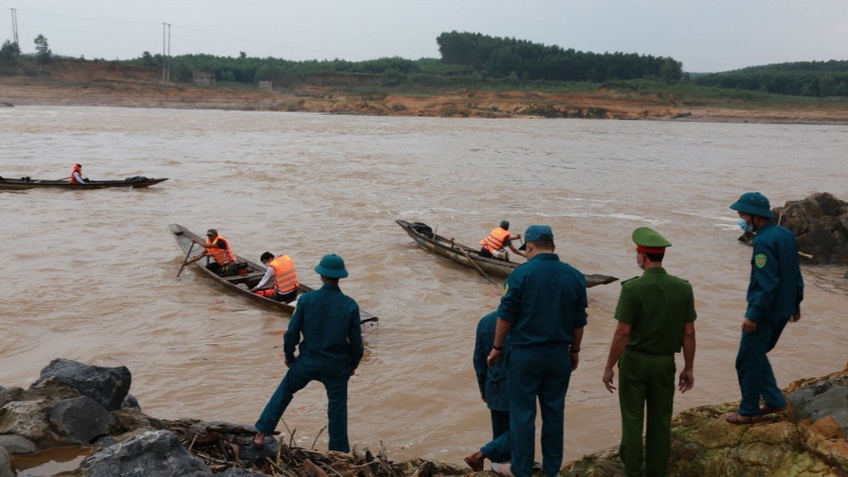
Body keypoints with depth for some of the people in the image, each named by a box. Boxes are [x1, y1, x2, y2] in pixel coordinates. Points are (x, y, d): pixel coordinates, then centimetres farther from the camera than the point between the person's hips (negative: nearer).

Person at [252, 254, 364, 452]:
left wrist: (289, 356, 11)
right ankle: (339, 453, 23)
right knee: (337, 410, 14)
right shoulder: (350, 306, -14)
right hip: (337, 367, -1)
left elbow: (292, 333, -8)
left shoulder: (306, 300, -14)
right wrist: (353, 364, 11)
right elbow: (356, 342, -7)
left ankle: (261, 433, 29)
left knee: (283, 393, 24)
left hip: (307, 362, 1)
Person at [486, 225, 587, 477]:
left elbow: (506, 315, -10)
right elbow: (579, 320, 6)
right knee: (554, 411, 14)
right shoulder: (575, 276, 0)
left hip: (525, 353, -4)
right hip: (559, 353, 4)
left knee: (522, 412, 6)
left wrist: (497, 347, 2)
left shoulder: (521, 274, -13)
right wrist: (574, 350, 17)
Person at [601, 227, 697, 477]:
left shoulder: (632, 288, -18)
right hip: (665, 363, 3)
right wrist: (689, 368, 9)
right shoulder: (683, 288, -6)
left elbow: (622, 332, -17)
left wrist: (609, 367, -7)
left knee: (632, 420, 8)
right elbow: (689, 333, -2)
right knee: (660, 421, 14)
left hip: (635, 360, -3)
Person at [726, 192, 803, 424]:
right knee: (757, 355, 22)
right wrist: (795, 304, 23)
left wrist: (753, 315, -21)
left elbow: (767, 283, -25)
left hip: (765, 311, -9)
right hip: (783, 310, 9)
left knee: (747, 360, 3)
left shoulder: (764, 241, -22)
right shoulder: (787, 235, 8)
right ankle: (774, 400, 25)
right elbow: (796, 274, 15)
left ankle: (749, 411, 14)